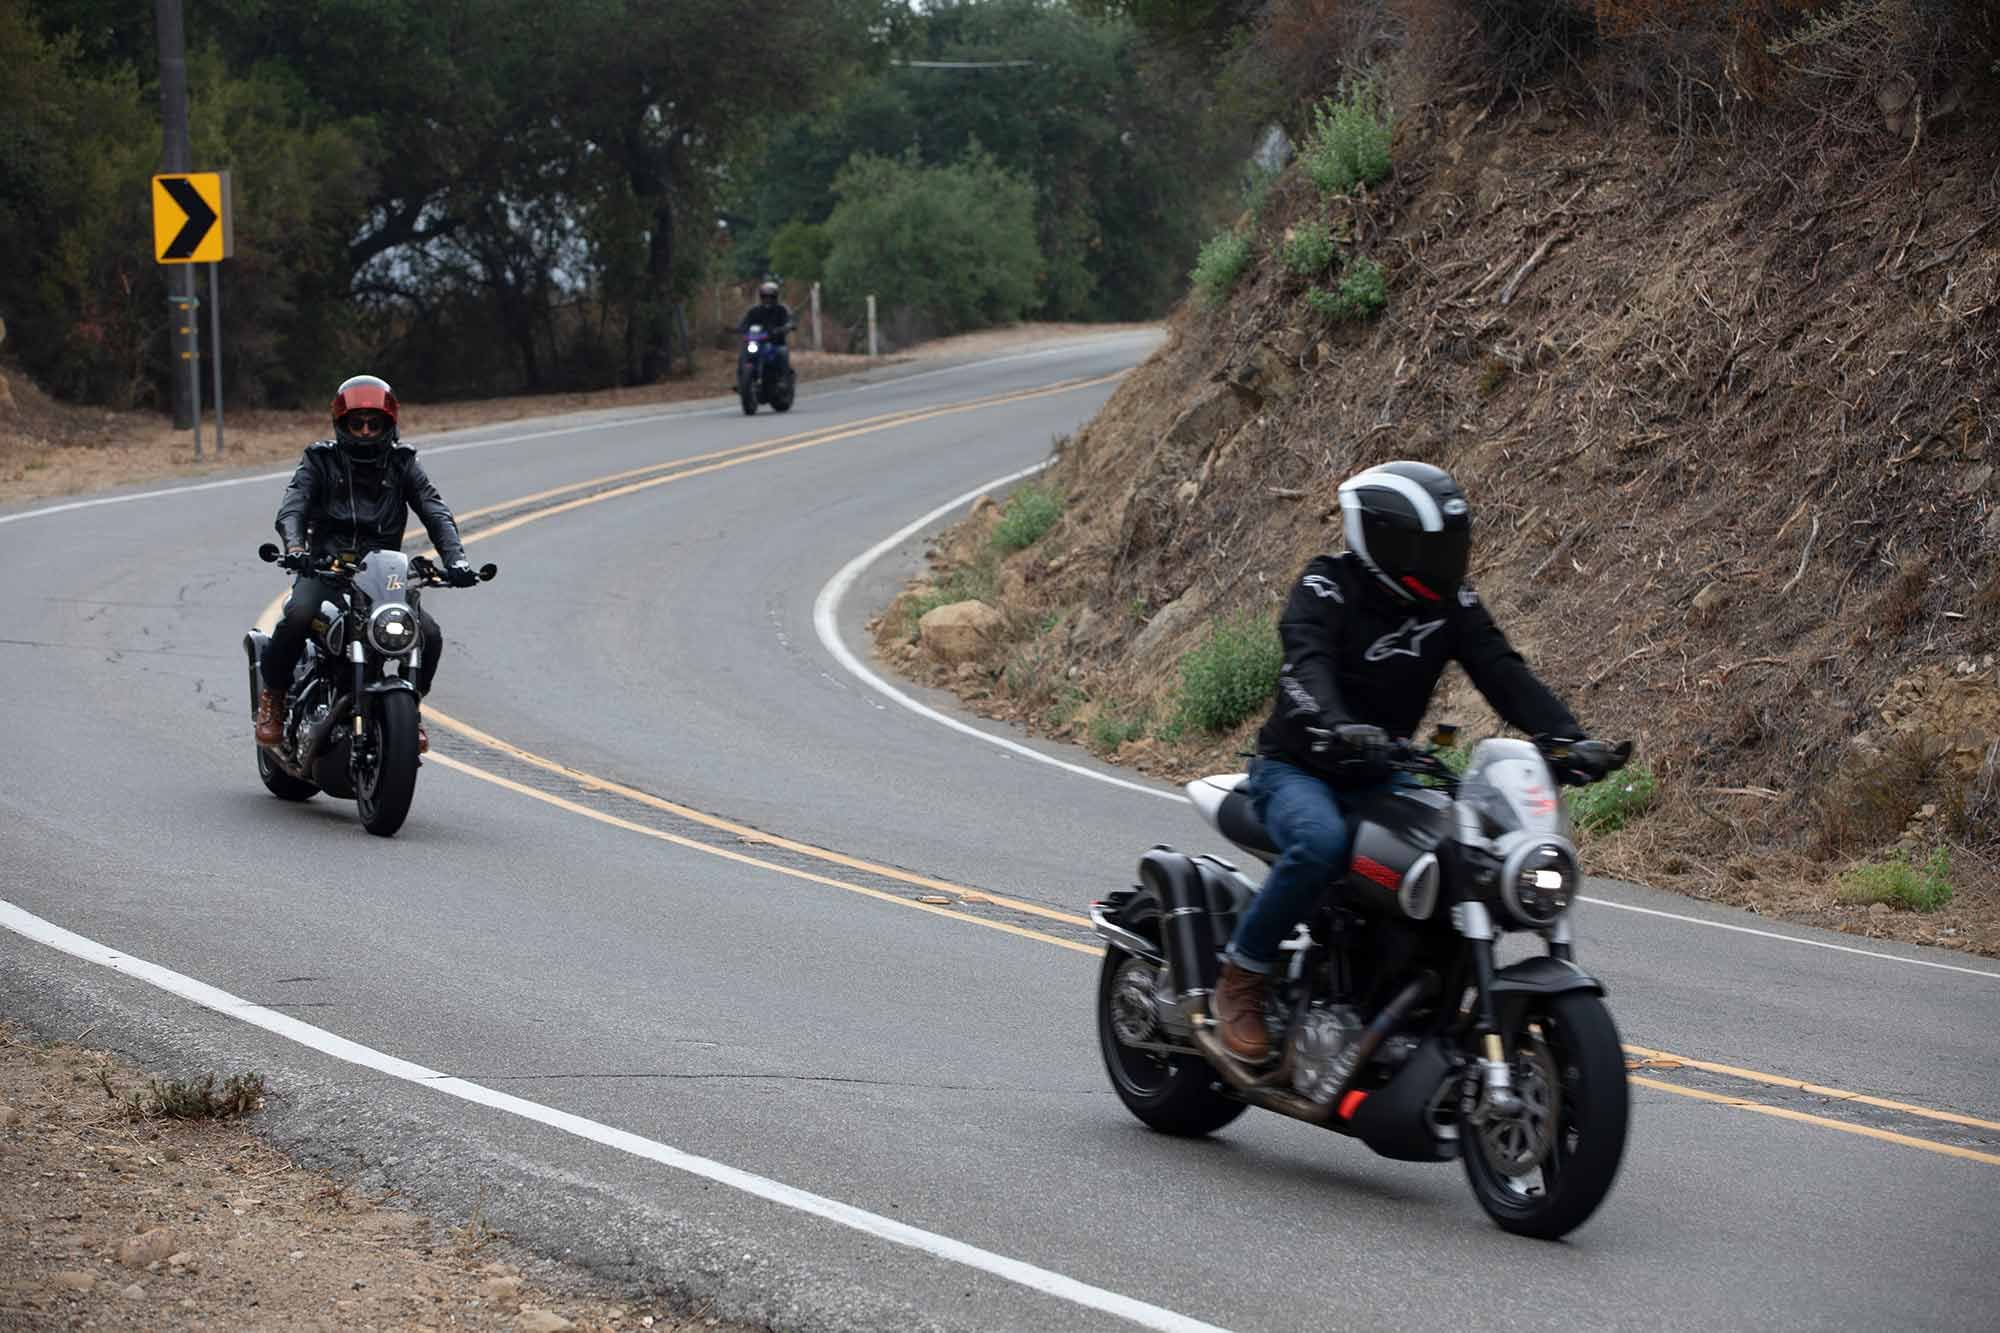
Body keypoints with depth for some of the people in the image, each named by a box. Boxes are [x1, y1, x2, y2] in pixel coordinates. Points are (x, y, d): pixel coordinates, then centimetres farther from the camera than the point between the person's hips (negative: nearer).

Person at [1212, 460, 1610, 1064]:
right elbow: (1306, 666, -30)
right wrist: (1337, 728, -52)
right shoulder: (1325, 587, -13)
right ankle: (1241, 976, -19)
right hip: (1295, 770, -6)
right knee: (1320, 844, -38)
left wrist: (1566, 735, -23)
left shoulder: (1452, 603, 4)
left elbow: (1502, 671, -5)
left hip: (1380, 779, 6)